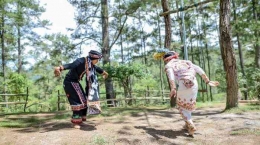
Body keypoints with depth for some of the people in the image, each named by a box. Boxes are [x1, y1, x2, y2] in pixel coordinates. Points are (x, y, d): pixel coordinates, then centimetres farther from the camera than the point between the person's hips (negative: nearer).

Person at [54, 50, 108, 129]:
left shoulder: (90, 63, -1)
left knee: (83, 100, 8)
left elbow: (96, 68, 21)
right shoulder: (81, 61, -27)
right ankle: (75, 121, -2)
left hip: (75, 82, 9)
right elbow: (70, 65, -46)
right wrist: (60, 68, -66)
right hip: (70, 82, -9)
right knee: (77, 101, -12)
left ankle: (81, 119, 20)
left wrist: (103, 72, 39)